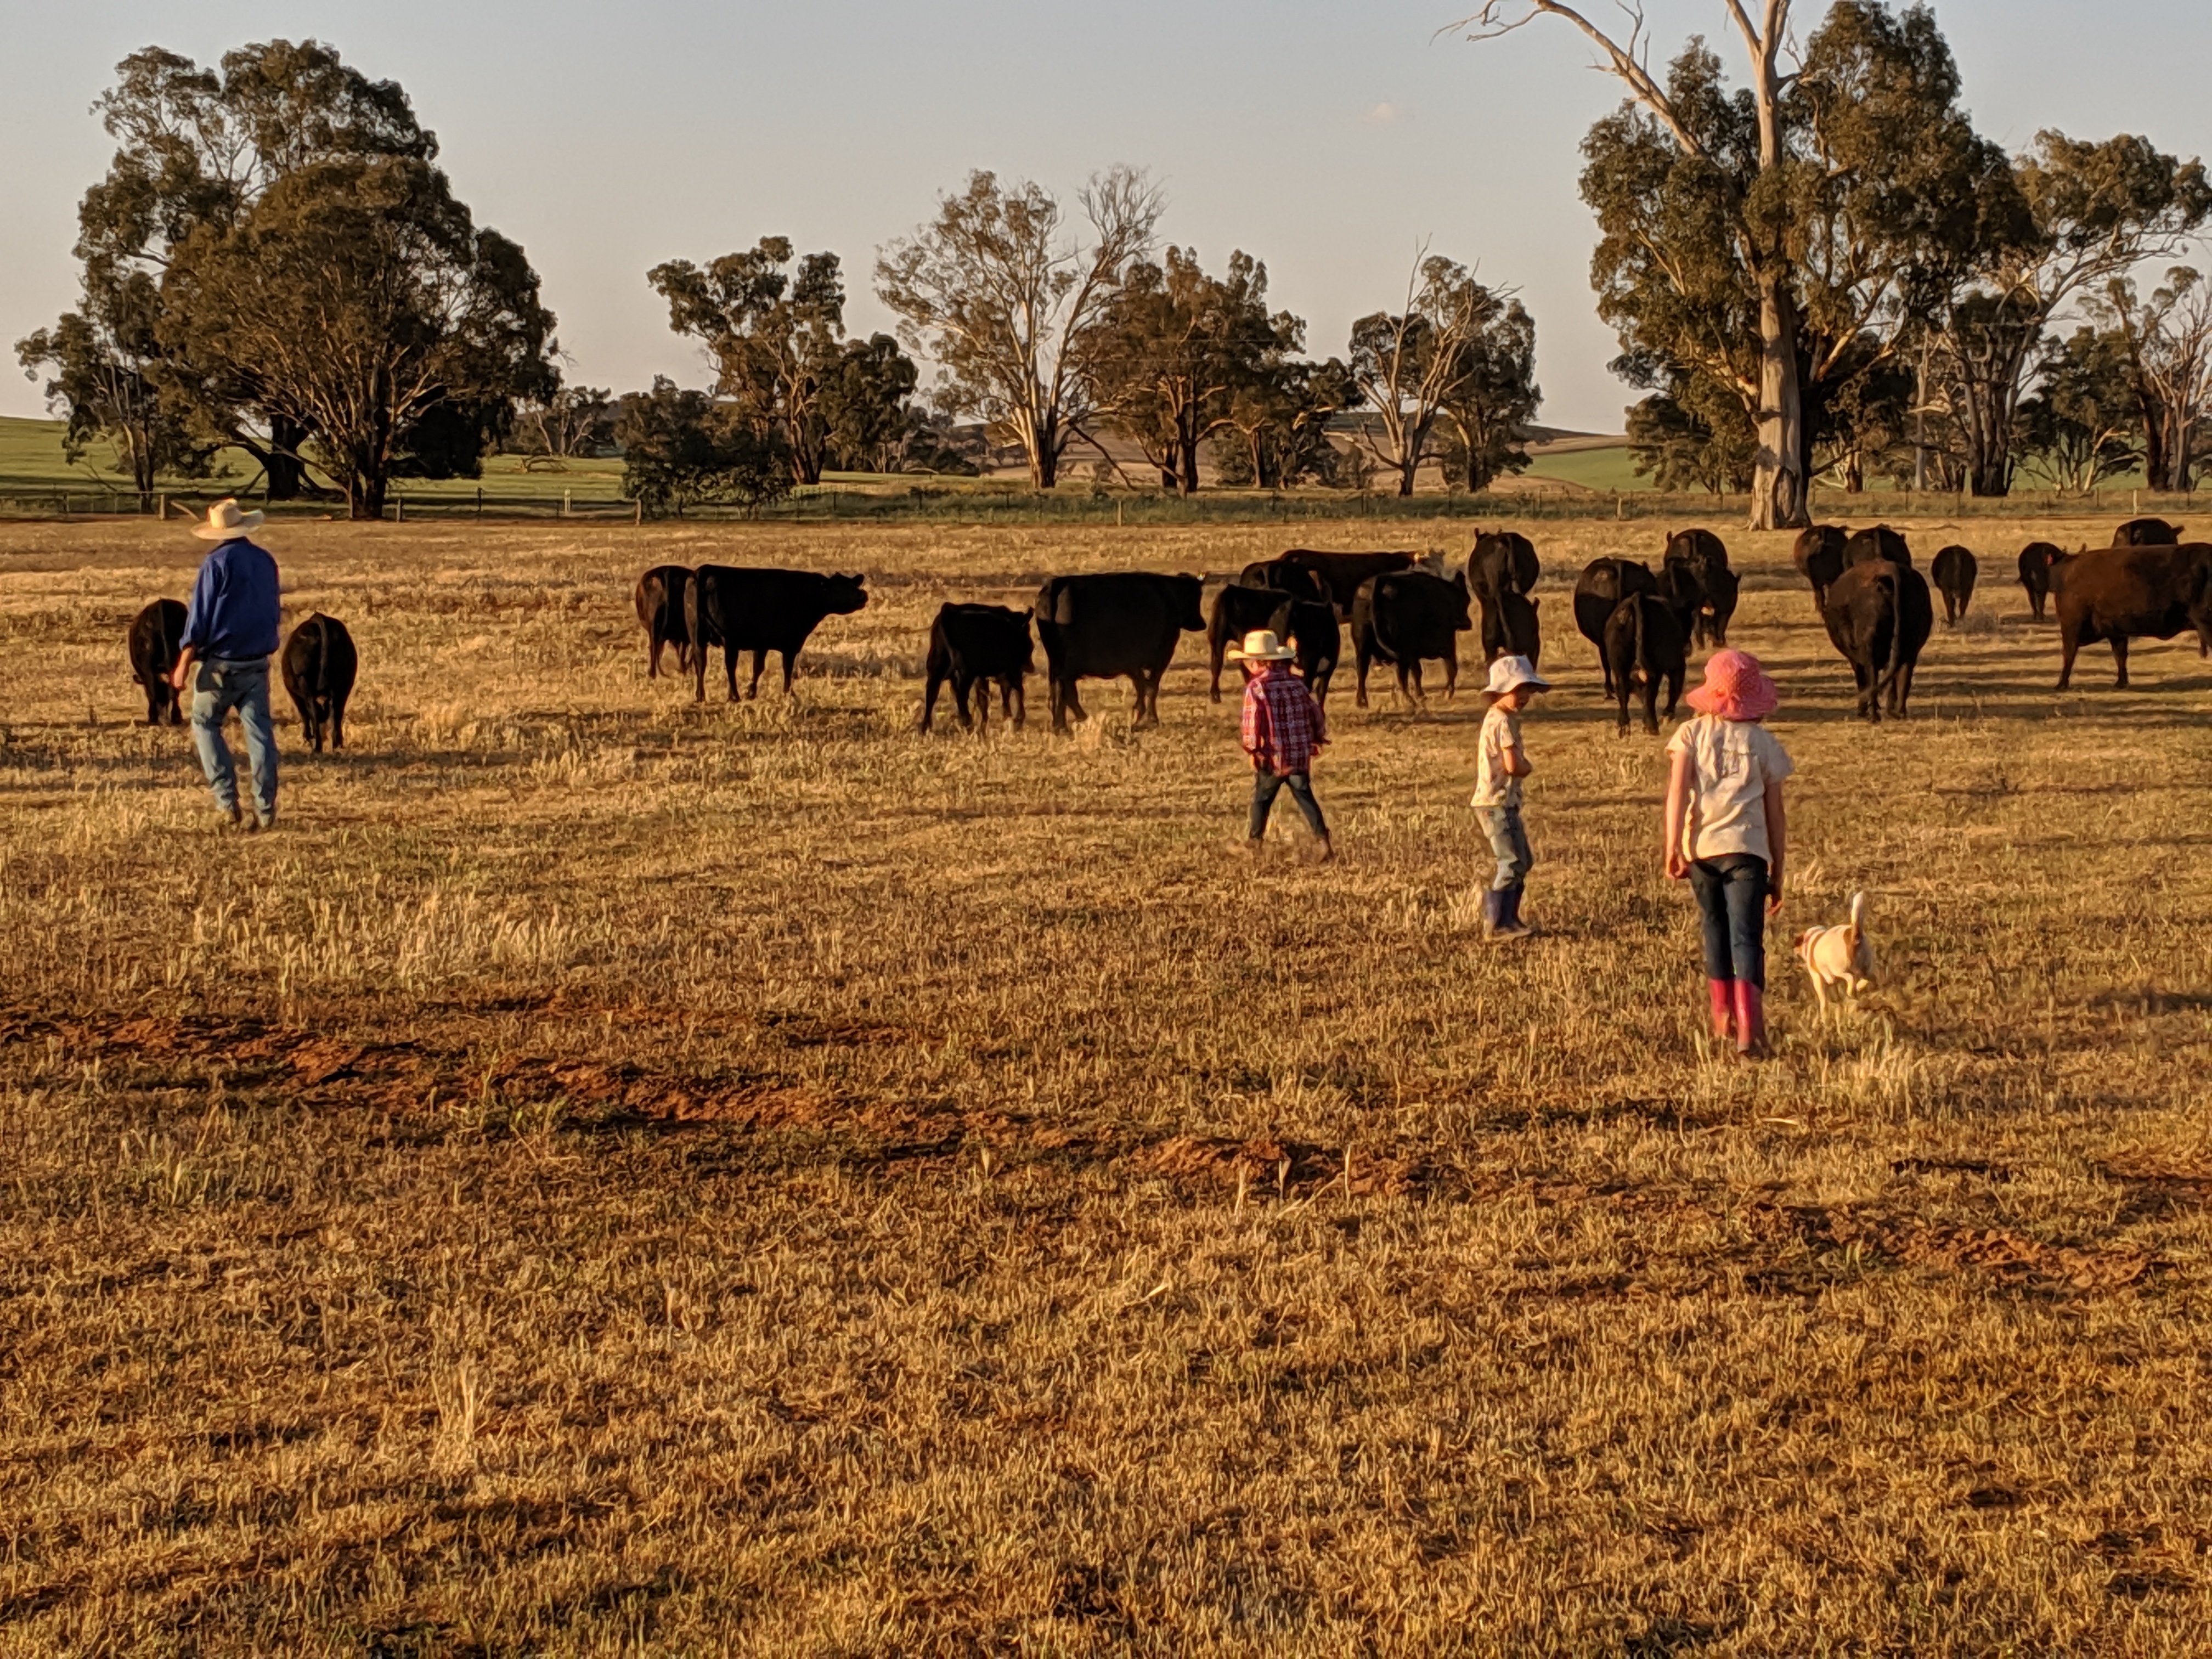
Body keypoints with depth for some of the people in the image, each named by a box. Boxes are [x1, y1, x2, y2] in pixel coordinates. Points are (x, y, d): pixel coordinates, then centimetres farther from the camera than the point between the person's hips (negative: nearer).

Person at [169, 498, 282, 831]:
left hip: (220, 662, -5)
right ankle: (265, 809, -1)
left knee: (205, 725, 11)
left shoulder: (216, 563, -11)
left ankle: (227, 800, 0)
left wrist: (184, 665, -7)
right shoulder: (266, 562, 7)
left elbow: (199, 617, -11)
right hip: (258, 662, 5)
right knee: (259, 731, 4)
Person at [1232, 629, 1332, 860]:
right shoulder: (1297, 684, 6)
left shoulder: (1255, 687, -10)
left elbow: (1253, 720, -18)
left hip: (1272, 757, -4)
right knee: (1305, 797, 7)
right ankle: (1323, 840, -5)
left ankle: (1253, 841, 27)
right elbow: (1316, 714, 9)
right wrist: (1318, 739, 21)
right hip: (1300, 756, 4)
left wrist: (1252, 749, -10)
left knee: (1261, 798, 14)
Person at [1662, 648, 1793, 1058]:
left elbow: (1677, 790, -7)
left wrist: (1672, 848, -11)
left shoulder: (1692, 734, 6)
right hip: (1746, 848, -2)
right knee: (1746, 938, -5)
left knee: (1716, 931, 19)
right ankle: (1749, 1028, -19)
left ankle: (1722, 1019, 26)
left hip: (1700, 849, 2)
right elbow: (1775, 816, 7)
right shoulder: (1763, 743, 5)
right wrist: (1777, 873, 14)